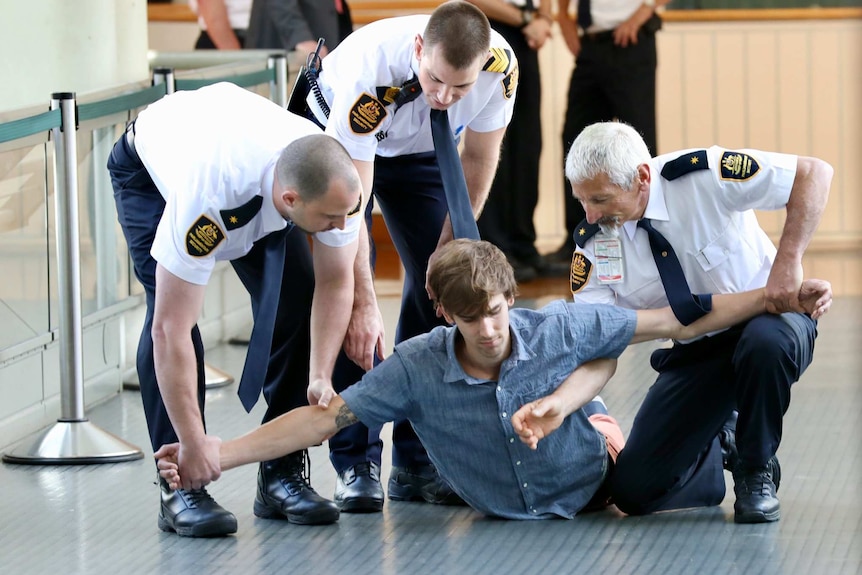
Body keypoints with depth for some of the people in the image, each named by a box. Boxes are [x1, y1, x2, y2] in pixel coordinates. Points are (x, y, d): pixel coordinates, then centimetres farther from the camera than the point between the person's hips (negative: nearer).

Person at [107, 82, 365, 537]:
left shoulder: (337, 181, -34)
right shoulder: (206, 196, -47)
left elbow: (335, 283, -17)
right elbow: (171, 330, -42)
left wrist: (320, 379, -27)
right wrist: (192, 444, -39)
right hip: (151, 167, -4)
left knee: (292, 305, -12)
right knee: (170, 314, -22)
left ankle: (281, 474, -2)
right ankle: (180, 487, -14)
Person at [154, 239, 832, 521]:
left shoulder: (560, 327, -28)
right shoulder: (417, 367, -26)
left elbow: (677, 321, -22)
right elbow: (324, 416, -25)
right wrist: (217, 454, -33)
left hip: (591, 481, -1)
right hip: (505, 512, 1)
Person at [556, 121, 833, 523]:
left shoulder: (703, 177, -24)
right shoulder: (593, 241, -12)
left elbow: (815, 173, -24)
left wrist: (788, 261, -34)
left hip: (766, 319, -4)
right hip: (693, 352, 4)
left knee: (766, 342, -42)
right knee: (634, 490, -9)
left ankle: (756, 474, -14)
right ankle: (716, 450, 25)